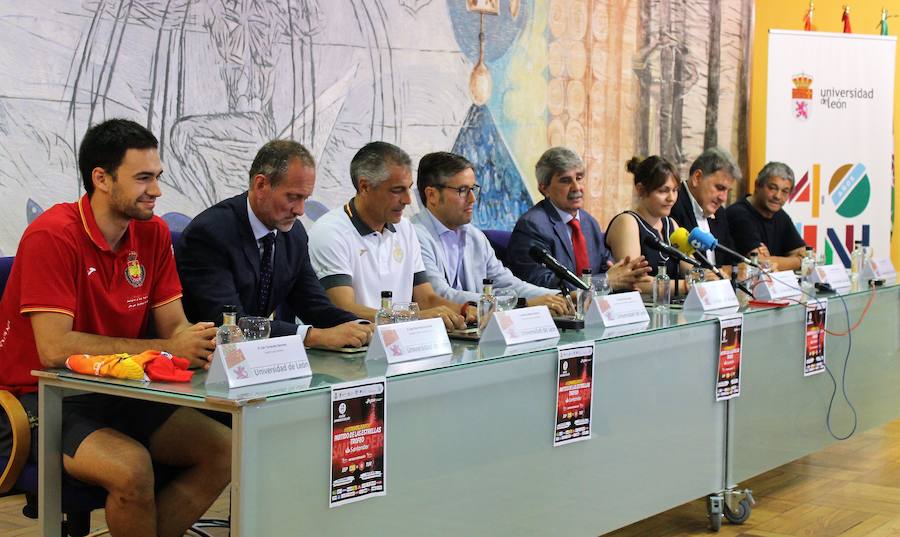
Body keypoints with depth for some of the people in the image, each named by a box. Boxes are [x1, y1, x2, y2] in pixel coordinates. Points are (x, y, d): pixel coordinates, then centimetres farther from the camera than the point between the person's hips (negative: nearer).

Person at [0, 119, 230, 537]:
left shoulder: (153, 232, 3)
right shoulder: (52, 236, -19)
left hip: (115, 392, 7)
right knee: (132, 467, -32)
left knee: (223, 451, -9)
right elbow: (54, 348, -25)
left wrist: (201, 344, -22)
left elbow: (174, 324, 3)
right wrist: (166, 348, -26)